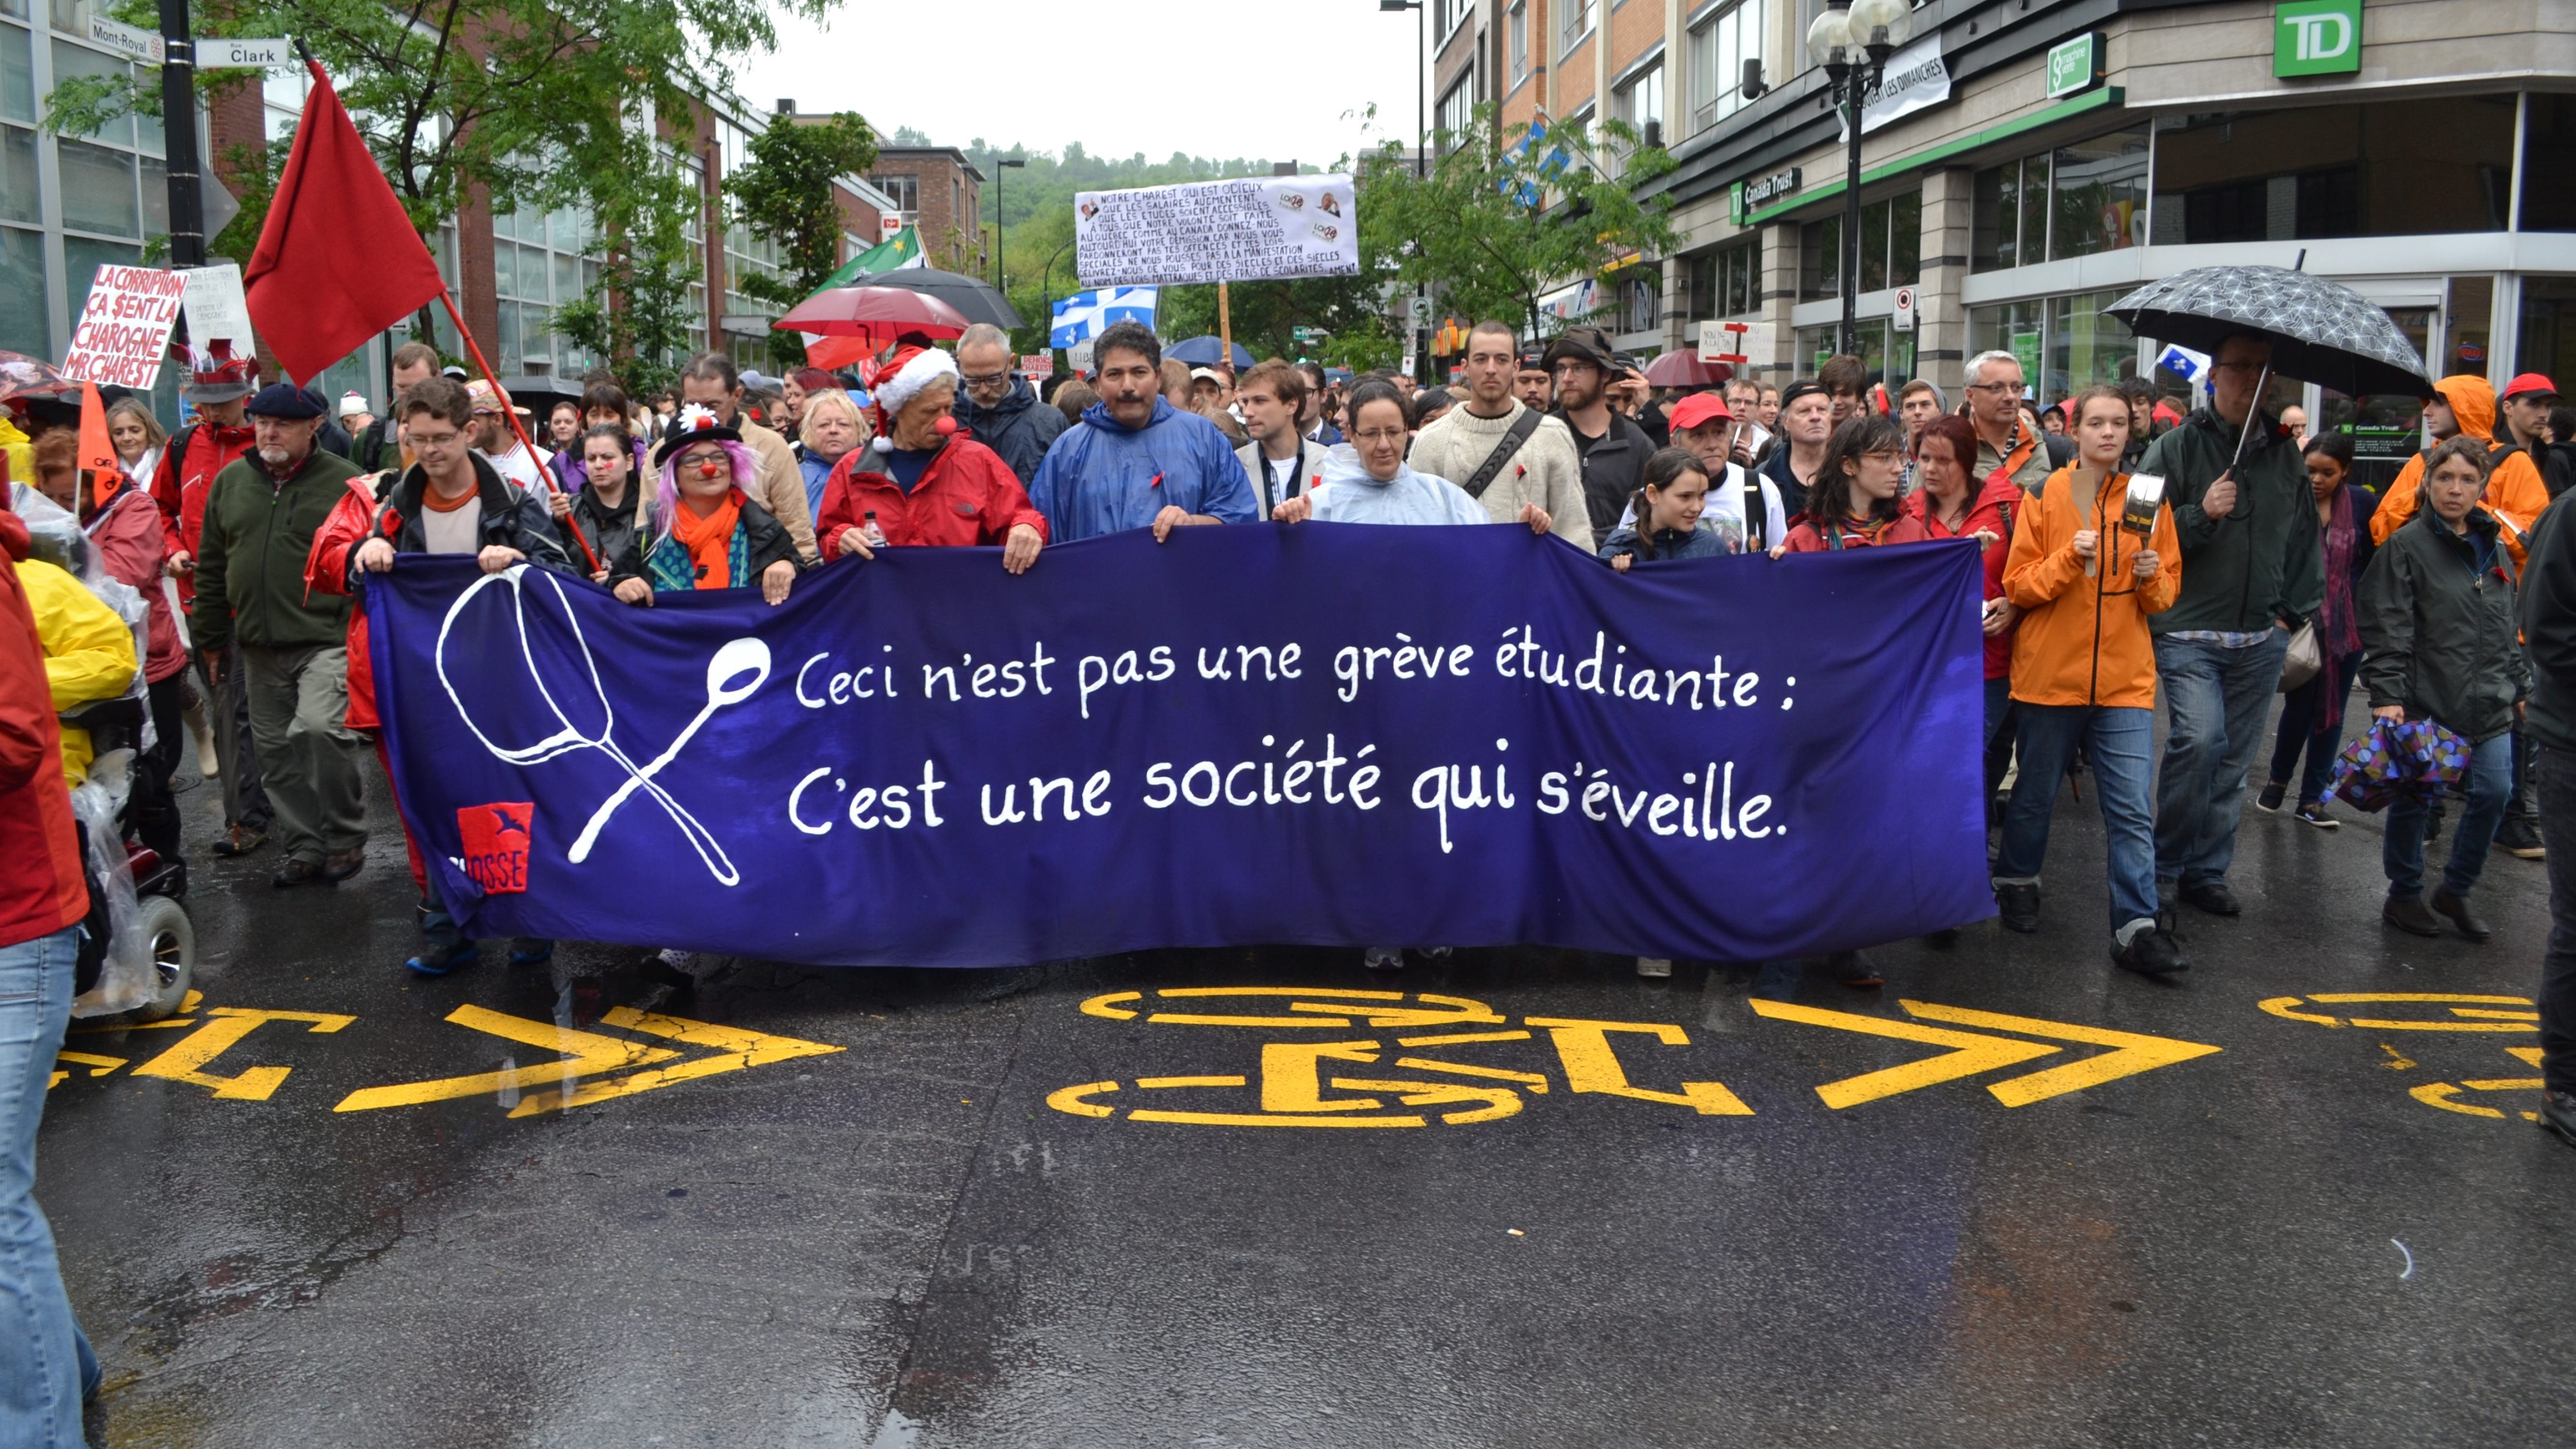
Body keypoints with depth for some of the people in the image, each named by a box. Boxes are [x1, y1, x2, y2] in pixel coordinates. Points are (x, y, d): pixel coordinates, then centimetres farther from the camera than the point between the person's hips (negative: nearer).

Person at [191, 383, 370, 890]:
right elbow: (212, 567, 17)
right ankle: (305, 847, 21)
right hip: (259, 645, 6)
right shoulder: (231, 481, 11)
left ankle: (345, 840, -6)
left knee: (318, 729, -23)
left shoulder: (345, 481, -5)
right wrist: (212, 638, 18)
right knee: (277, 750, 10)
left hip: (327, 639, -6)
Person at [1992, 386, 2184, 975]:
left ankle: (2137, 927, -2)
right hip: (2050, 674, -1)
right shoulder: (2046, 496, -2)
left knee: (2132, 810, -4)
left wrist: (2152, 578, -11)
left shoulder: (2148, 500, 6)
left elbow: (2166, 595, 10)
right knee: (2036, 794, 13)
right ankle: (2016, 883, 37)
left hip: (2124, 680, 1)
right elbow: (2018, 586, -5)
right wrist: (2069, 559, -20)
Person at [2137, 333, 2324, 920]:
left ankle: (2206, 872, 19)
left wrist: (2294, 612, 11)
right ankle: (2166, 864, -2)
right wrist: (2200, 515, -19)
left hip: (2261, 640, 5)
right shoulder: (2176, 447, -3)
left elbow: (2306, 541, 19)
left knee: (2233, 760, 8)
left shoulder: (2286, 455, 11)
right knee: (2199, 740, -19)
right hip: (2189, 633, -5)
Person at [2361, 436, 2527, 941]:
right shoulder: (2407, 545, -7)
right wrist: (2386, 695, -18)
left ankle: (2456, 891, 21)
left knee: (2494, 793, 3)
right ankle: (2404, 895, 19)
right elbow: (2387, 629, -12)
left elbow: (2509, 628, 21)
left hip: (2489, 704, 6)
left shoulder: (2493, 547, 13)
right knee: (2414, 799, 3)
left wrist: (2520, 685, 19)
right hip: (2426, 702, -6)